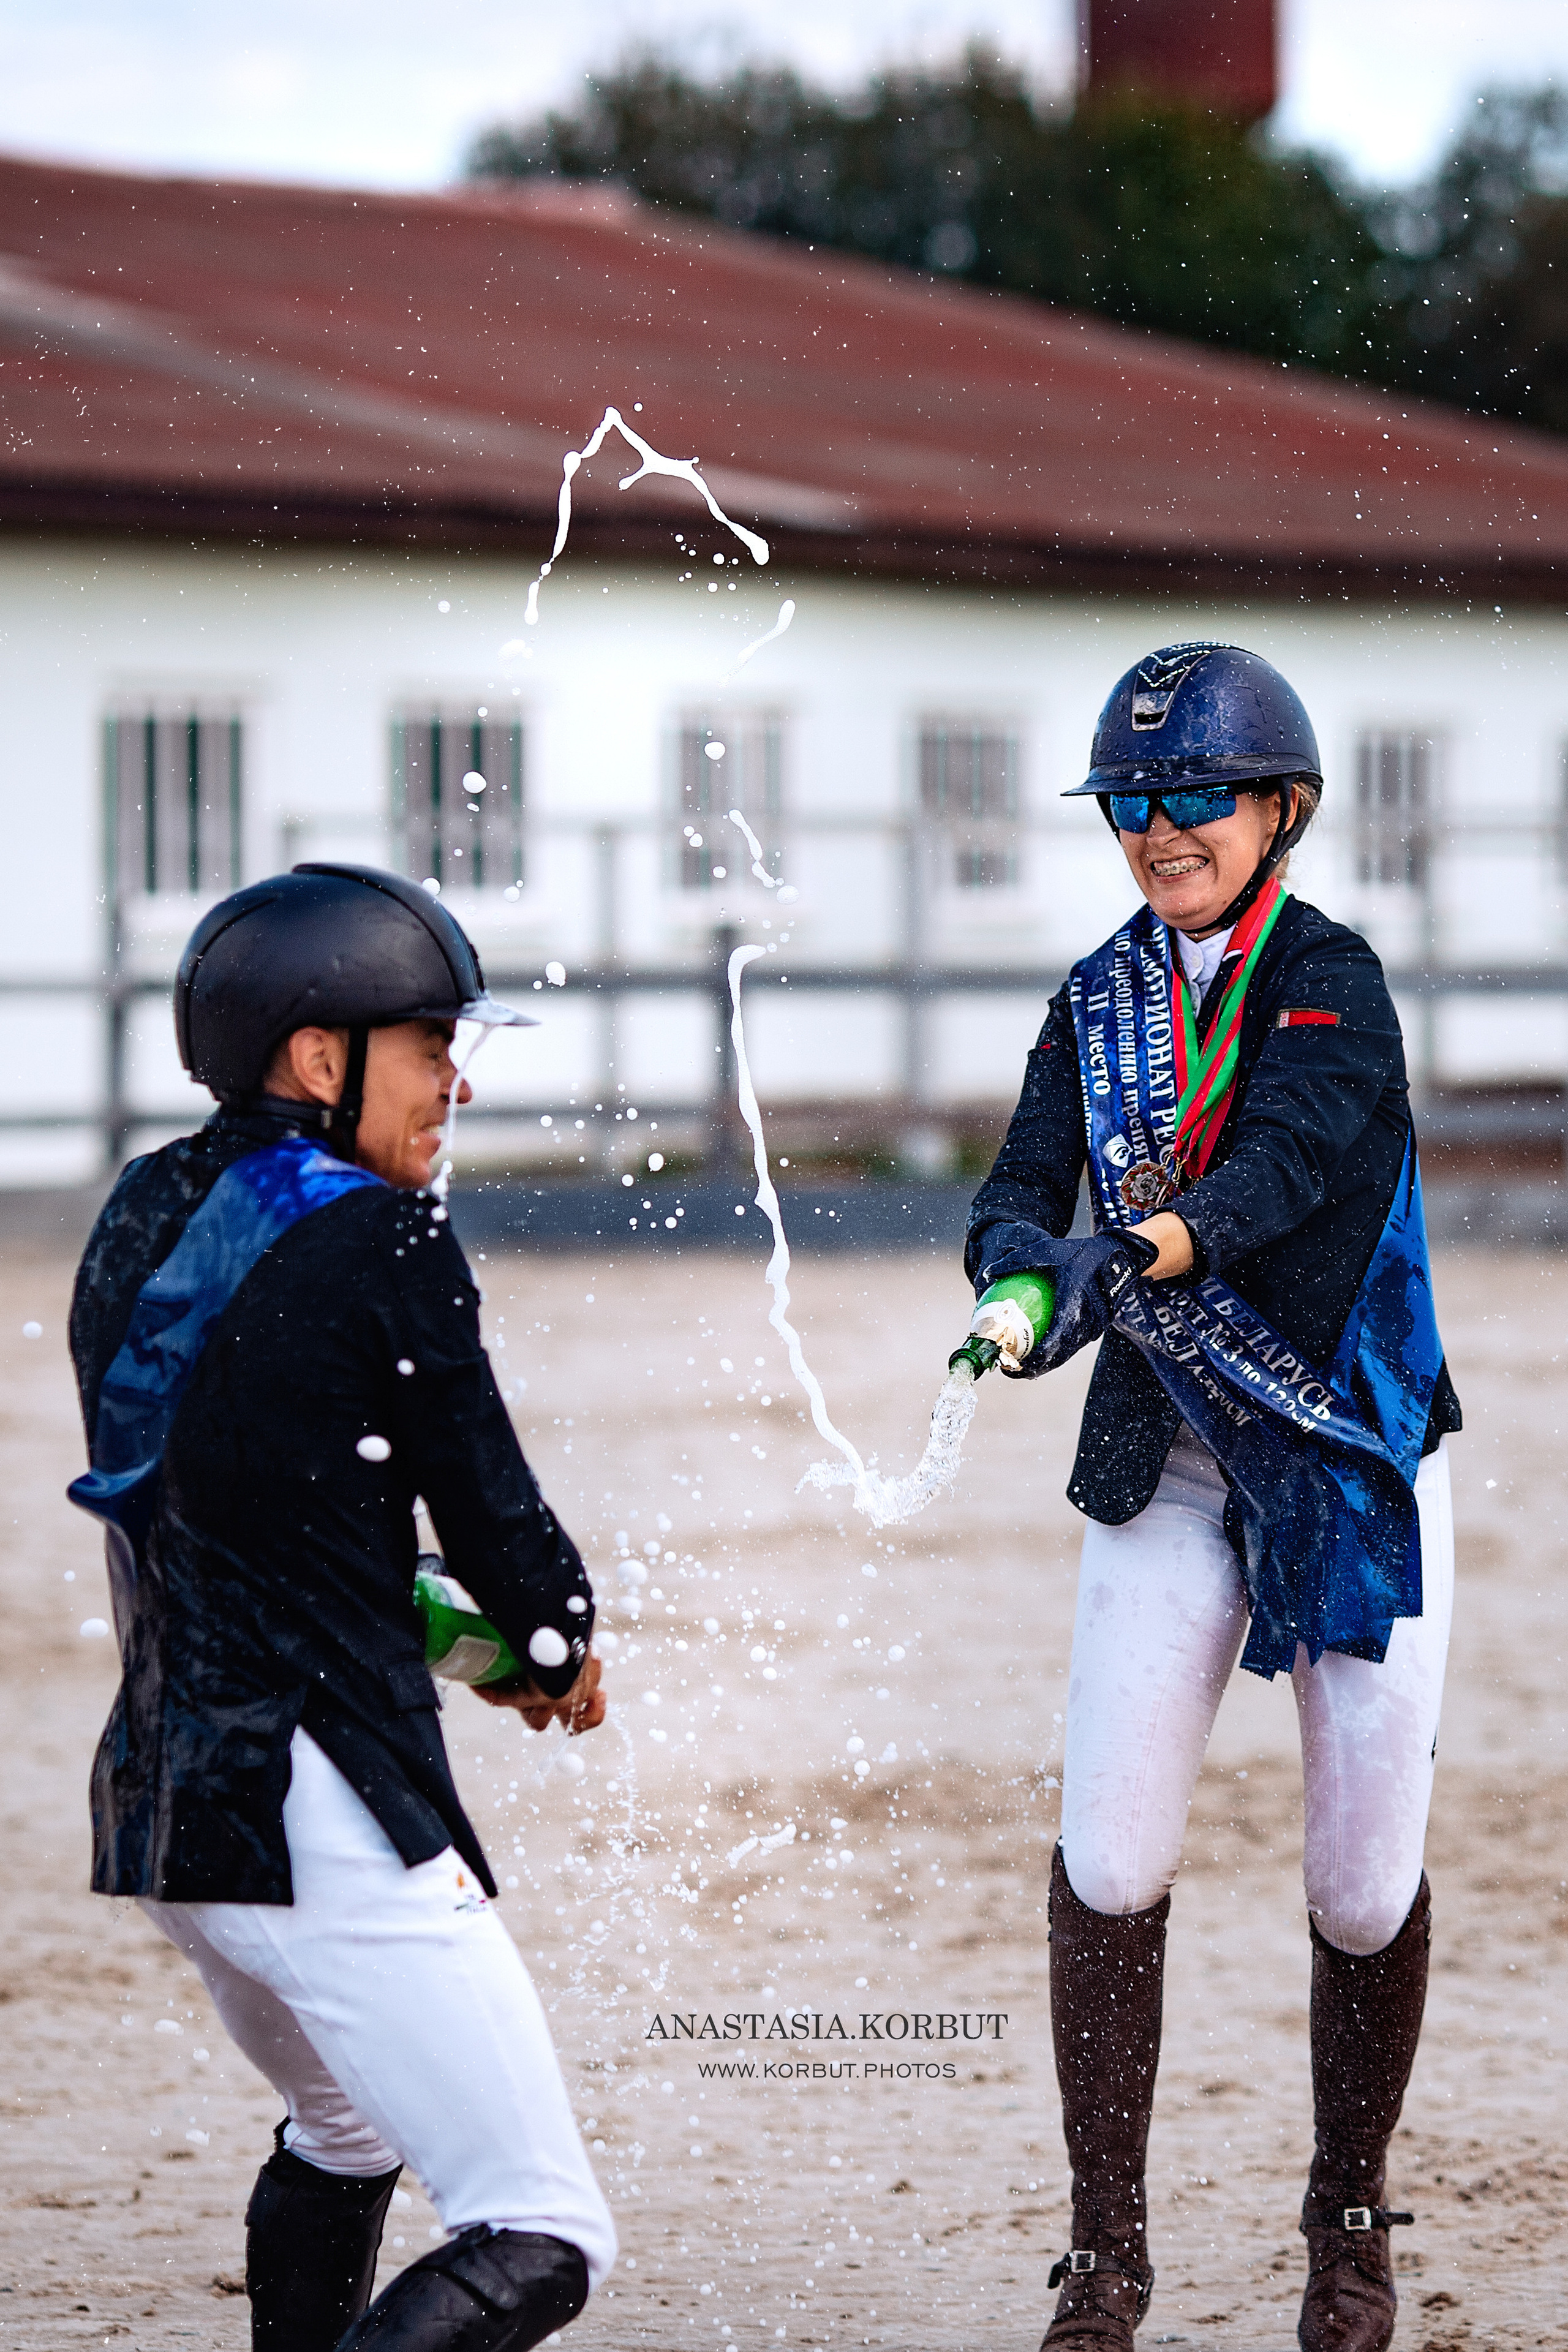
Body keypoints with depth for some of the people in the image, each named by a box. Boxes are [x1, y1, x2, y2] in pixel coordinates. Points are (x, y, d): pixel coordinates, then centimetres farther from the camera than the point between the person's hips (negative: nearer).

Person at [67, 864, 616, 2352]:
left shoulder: (141, 1223, 10)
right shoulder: (380, 1242, -12)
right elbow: (488, 1505, -4)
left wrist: (446, 1629, 18)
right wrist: (561, 1642, 17)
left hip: (154, 1801, 9)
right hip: (321, 1817, -9)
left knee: (344, 2134, 33)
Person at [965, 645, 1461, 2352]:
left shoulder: (1331, 983, -12)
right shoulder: (1100, 998, 5)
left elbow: (1272, 1175, -28)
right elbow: (1019, 1198, -4)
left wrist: (1127, 1256, -46)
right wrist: (1023, 1256, -28)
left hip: (1360, 1458, -3)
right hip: (1169, 1459, 4)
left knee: (1364, 1884, 0)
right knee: (1108, 1860, -7)